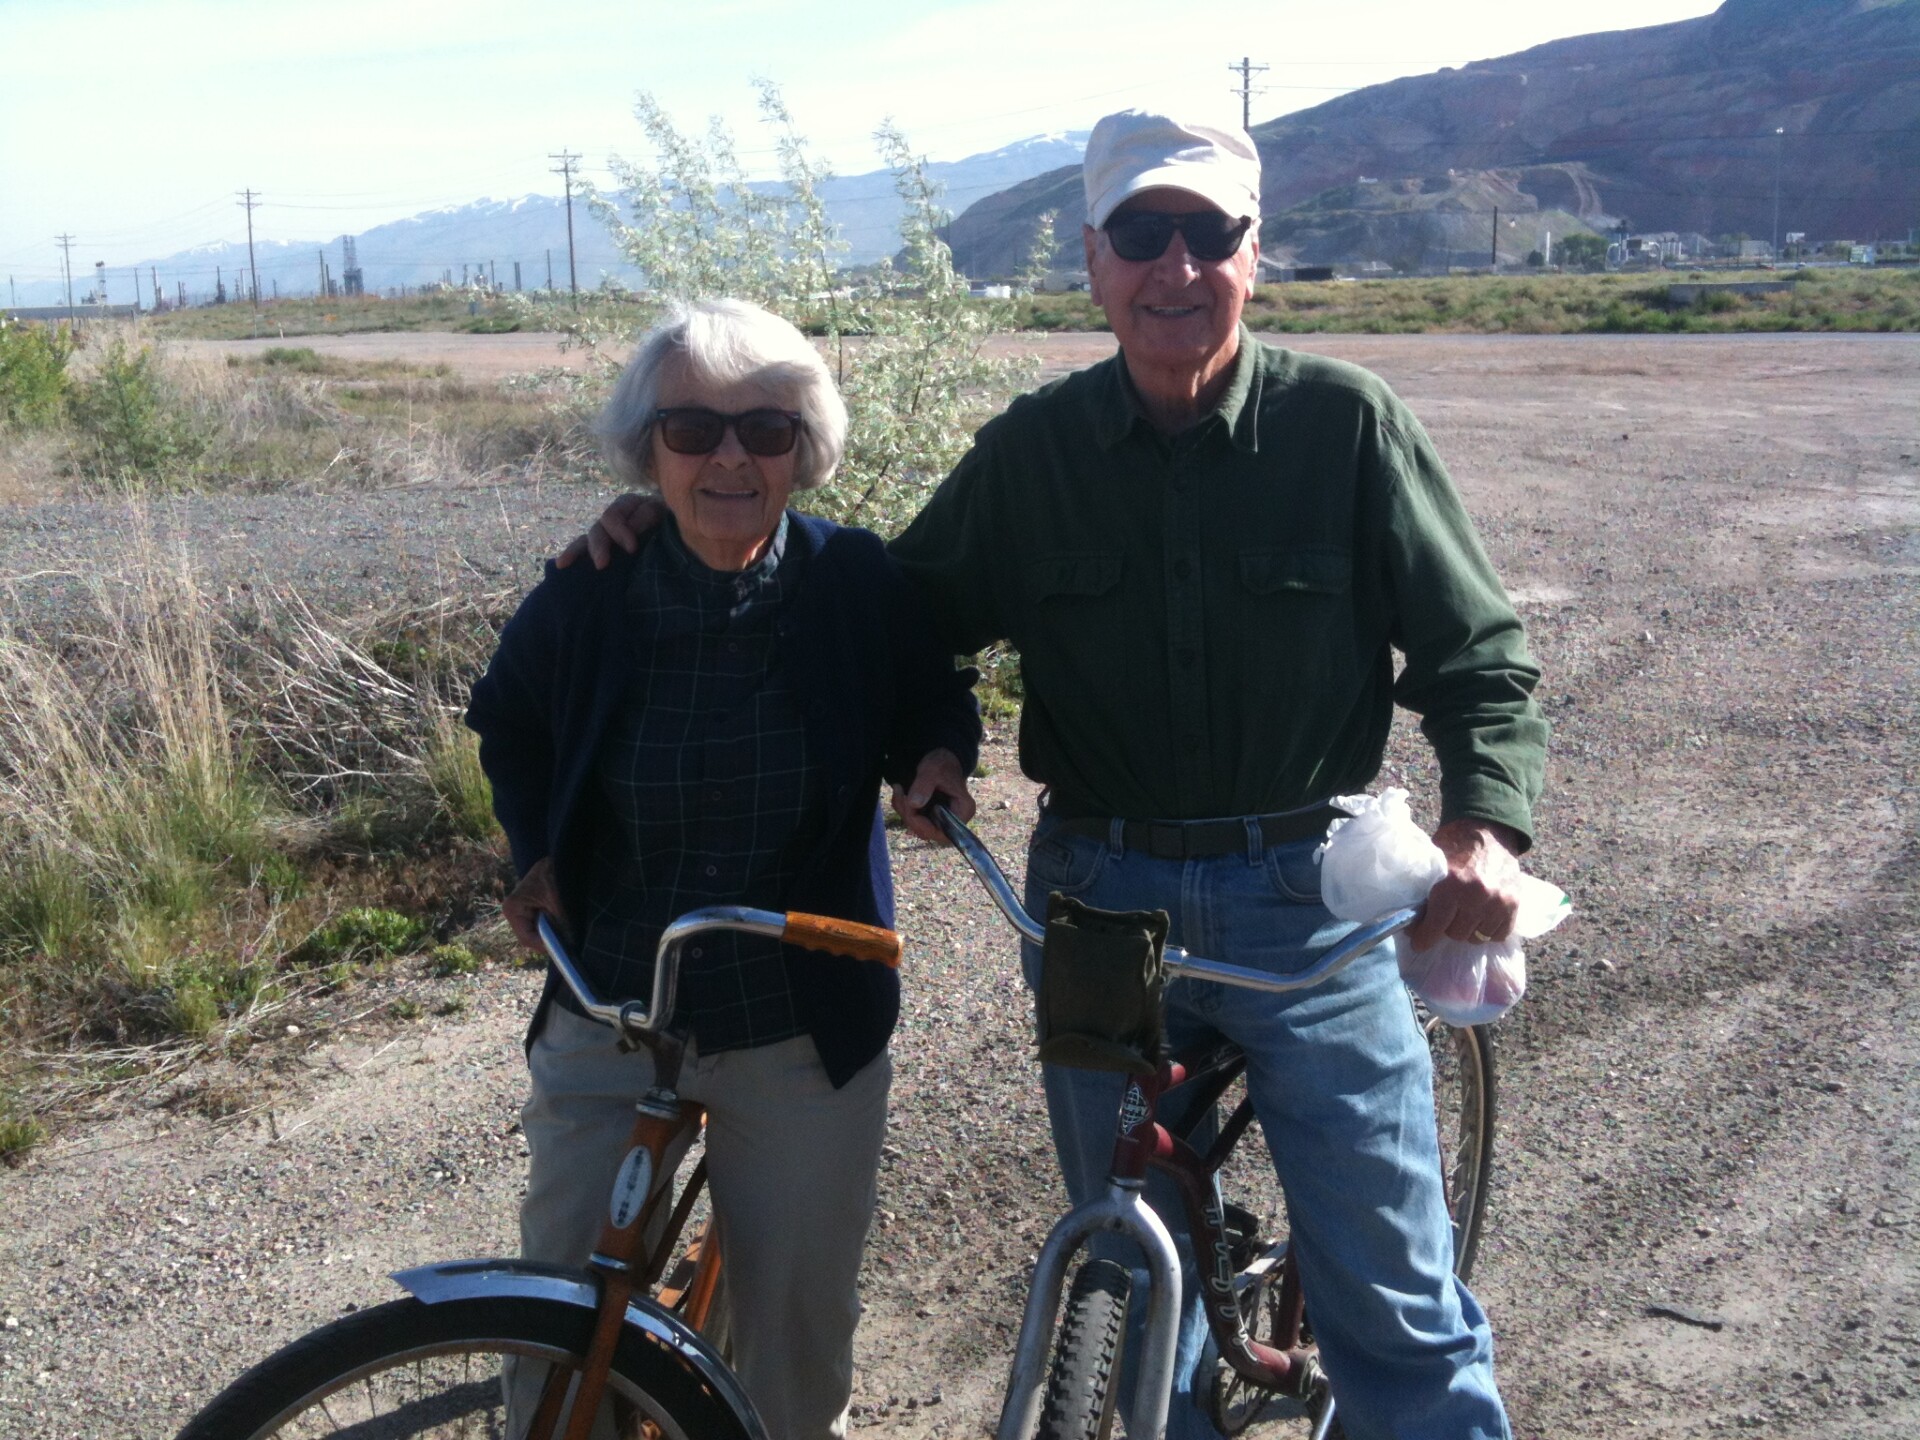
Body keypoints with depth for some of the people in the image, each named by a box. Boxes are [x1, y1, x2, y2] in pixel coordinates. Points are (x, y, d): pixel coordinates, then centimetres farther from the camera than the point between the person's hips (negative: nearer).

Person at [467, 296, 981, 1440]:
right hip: (608, 1024, 1)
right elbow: (509, 725, 12)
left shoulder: (858, 584, -9)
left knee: (801, 1330, 14)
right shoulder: (587, 597, -8)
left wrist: (940, 755, -11)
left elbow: (935, 693, 10)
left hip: (805, 1035, 0)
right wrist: (541, 853, -2)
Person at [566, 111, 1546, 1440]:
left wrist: (1486, 830, -22)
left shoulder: (1345, 421, -7)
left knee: (1394, 1305, 3)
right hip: (1096, 906, 3)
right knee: (1135, 1285, 18)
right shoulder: (1034, 449, -1)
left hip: (1305, 902, -2)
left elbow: (1482, 660, -3)